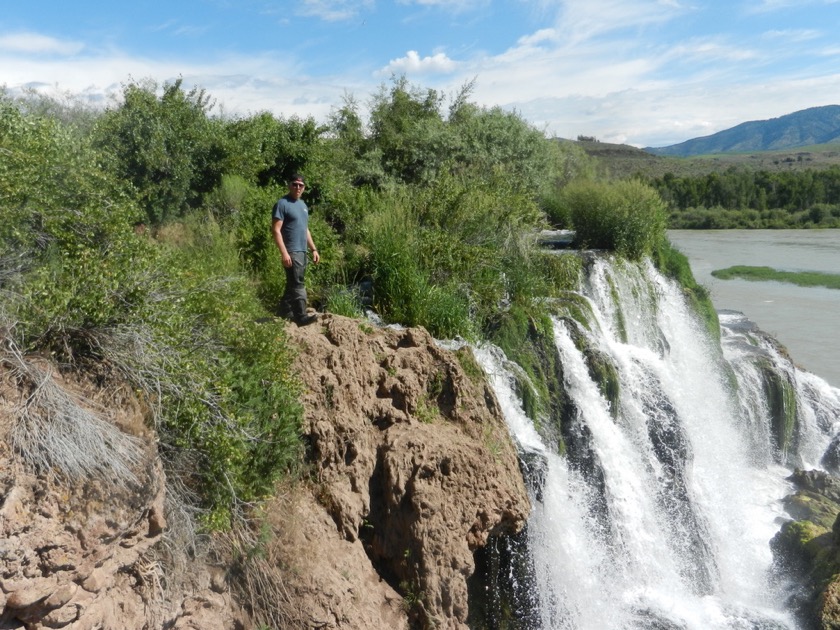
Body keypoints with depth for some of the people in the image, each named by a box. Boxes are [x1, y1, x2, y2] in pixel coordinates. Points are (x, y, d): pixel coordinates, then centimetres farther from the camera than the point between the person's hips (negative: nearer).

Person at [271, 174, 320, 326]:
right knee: (297, 284, -11)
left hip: (302, 251, 9)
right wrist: (284, 253, -22)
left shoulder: (303, 205, 17)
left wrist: (314, 249, 18)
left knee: (293, 283, 13)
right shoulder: (282, 204, -9)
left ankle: (285, 311, 23)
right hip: (291, 251, -9)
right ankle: (301, 316, -12)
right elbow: (276, 230, -15)